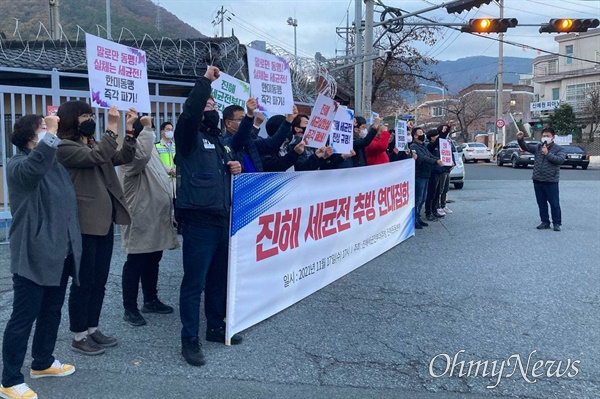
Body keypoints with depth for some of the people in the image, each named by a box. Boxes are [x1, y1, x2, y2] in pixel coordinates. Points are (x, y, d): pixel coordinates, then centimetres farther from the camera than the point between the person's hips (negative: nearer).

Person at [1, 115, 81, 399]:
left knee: (52, 311, 18)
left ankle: (42, 362, 34)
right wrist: (50, 132, -31)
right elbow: (35, 167, -37)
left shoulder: (55, 164, 15)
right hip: (34, 255, -8)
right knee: (24, 316, -1)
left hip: (59, 253, 8)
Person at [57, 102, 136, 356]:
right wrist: (112, 127, -21)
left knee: (99, 281, 13)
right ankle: (79, 337, 13)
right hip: (84, 226, -8)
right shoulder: (64, 148, -9)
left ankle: (92, 329, 25)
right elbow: (97, 157, -23)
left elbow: (124, 157, 12)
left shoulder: (92, 145, 17)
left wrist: (130, 131, 0)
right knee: (84, 282, 0)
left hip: (104, 222, 8)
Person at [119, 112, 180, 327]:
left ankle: (151, 301, 31)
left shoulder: (150, 151, 17)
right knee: (135, 264, -1)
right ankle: (130, 308, 9)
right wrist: (146, 128, -31)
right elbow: (142, 155, -41)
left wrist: (169, 213, 24)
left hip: (156, 219, 9)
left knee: (152, 261, 18)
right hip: (141, 220, -9)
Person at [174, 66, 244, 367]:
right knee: (194, 282, -3)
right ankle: (189, 339, 6)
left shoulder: (221, 141, 19)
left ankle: (216, 327, 30)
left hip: (222, 218, 8)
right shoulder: (189, 136, -4)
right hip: (198, 220, -8)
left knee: (219, 278, 16)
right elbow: (189, 111, -24)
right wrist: (206, 80, -18)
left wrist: (235, 168, 7)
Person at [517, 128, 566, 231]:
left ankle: (557, 223, 11)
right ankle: (545, 222, 20)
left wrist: (548, 153, -19)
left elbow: (560, 160, -16)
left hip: (551, 181, -4)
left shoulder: (559, 149, -1)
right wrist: (520, 139, -16)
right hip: (538, 180, 4)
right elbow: (526, 147, 2)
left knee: (554, 204, 0)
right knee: (541, 203, 10)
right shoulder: (538, 147, 10)